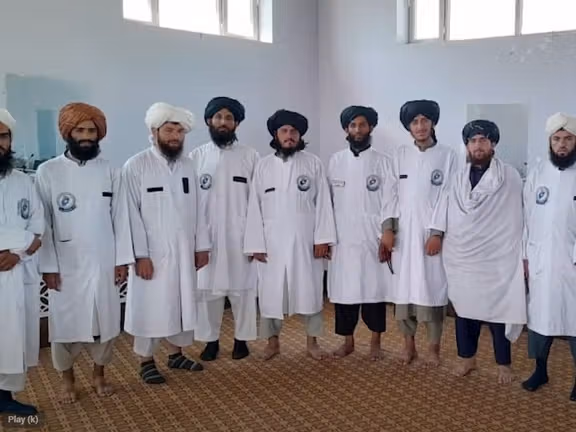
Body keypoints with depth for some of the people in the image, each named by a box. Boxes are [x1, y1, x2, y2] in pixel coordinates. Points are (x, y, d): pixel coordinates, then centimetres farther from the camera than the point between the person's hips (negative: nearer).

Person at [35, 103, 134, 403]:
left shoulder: (109, 172, 2)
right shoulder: (48, 172, -4)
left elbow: (120, 217, 2)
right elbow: (42, 223, -5)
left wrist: (122, 259, -2)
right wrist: (48, 266, -8)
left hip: (104, 263, 2)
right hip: (65, 265, -1)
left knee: (104, 321, 11)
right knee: (65, 323, 8)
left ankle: (99, 374, 31)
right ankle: (67, 379, 28)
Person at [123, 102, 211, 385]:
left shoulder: (187, 165, 7)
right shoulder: (136, 166, -9)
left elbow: (197, 208, 9)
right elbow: (132, 213, -12)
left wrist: (202, 245, 7)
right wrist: (140, 255, -16)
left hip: (184, 251, 5)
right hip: (152, 253, -5)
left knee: (182, 303, 13)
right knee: (151, 306, 4)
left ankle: (175, 354, 30)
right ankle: (146, 362, 19)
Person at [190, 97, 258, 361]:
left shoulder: (250, 156, 1)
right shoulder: (196, 157, 3)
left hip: (240, 235, -1)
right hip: (206, 236, 1)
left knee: (242, 289, 6)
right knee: (208, 290, 7)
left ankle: (242, 338, 22)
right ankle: (211, 339, 22)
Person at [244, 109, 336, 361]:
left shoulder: (313, 163, 1)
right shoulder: (263, 165, 4)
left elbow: (323, 203, -1)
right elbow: (255, 206, 2)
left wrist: (322, 238, -8)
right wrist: (256, 244, -4)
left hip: (306, 241, -1)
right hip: (272, 241, 1)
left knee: (310, 291, 7)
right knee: (270, 293, 7)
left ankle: (312, 341, 23)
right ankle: (273, 342, 24)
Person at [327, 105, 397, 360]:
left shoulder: (381, 162, 3)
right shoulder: (336, 161, 7)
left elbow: (389, 198, -3)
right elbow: (328, 199, 7)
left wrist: (388, 231, -14)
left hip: (373, 237, -1)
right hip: (343, 237, 2)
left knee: (375, 288, 4)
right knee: (344, 288, 5)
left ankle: (375, 341, 18)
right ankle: (348, 341, 20)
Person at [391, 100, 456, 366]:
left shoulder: (447, 156, 0)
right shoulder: (400, 155, 8)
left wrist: (438, 233, -10)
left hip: (431, 233, -2)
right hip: (402, 233, 3)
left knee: (432, 291, 2)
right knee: (403, 290, 7)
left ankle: (434, 347, 16)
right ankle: (409, 344, 20)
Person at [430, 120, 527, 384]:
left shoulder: (510, 177, -2)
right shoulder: (458, 177, 6)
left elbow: (517, 218, -3)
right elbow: (445, 213, 8)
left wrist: (521, 257, -4)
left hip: (496, 257, -3)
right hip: (462, 256, 3)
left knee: (498, 310, 6)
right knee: (464, 308, 12)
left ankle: (503, 363, 22)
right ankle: (467, 357, 28)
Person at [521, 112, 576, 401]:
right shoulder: (537, 173, 3)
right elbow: (526, 217, 6)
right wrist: (524, 255, 4)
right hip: (539, 260, 3)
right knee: (539, 314, 12)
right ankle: (540, 370, 27)